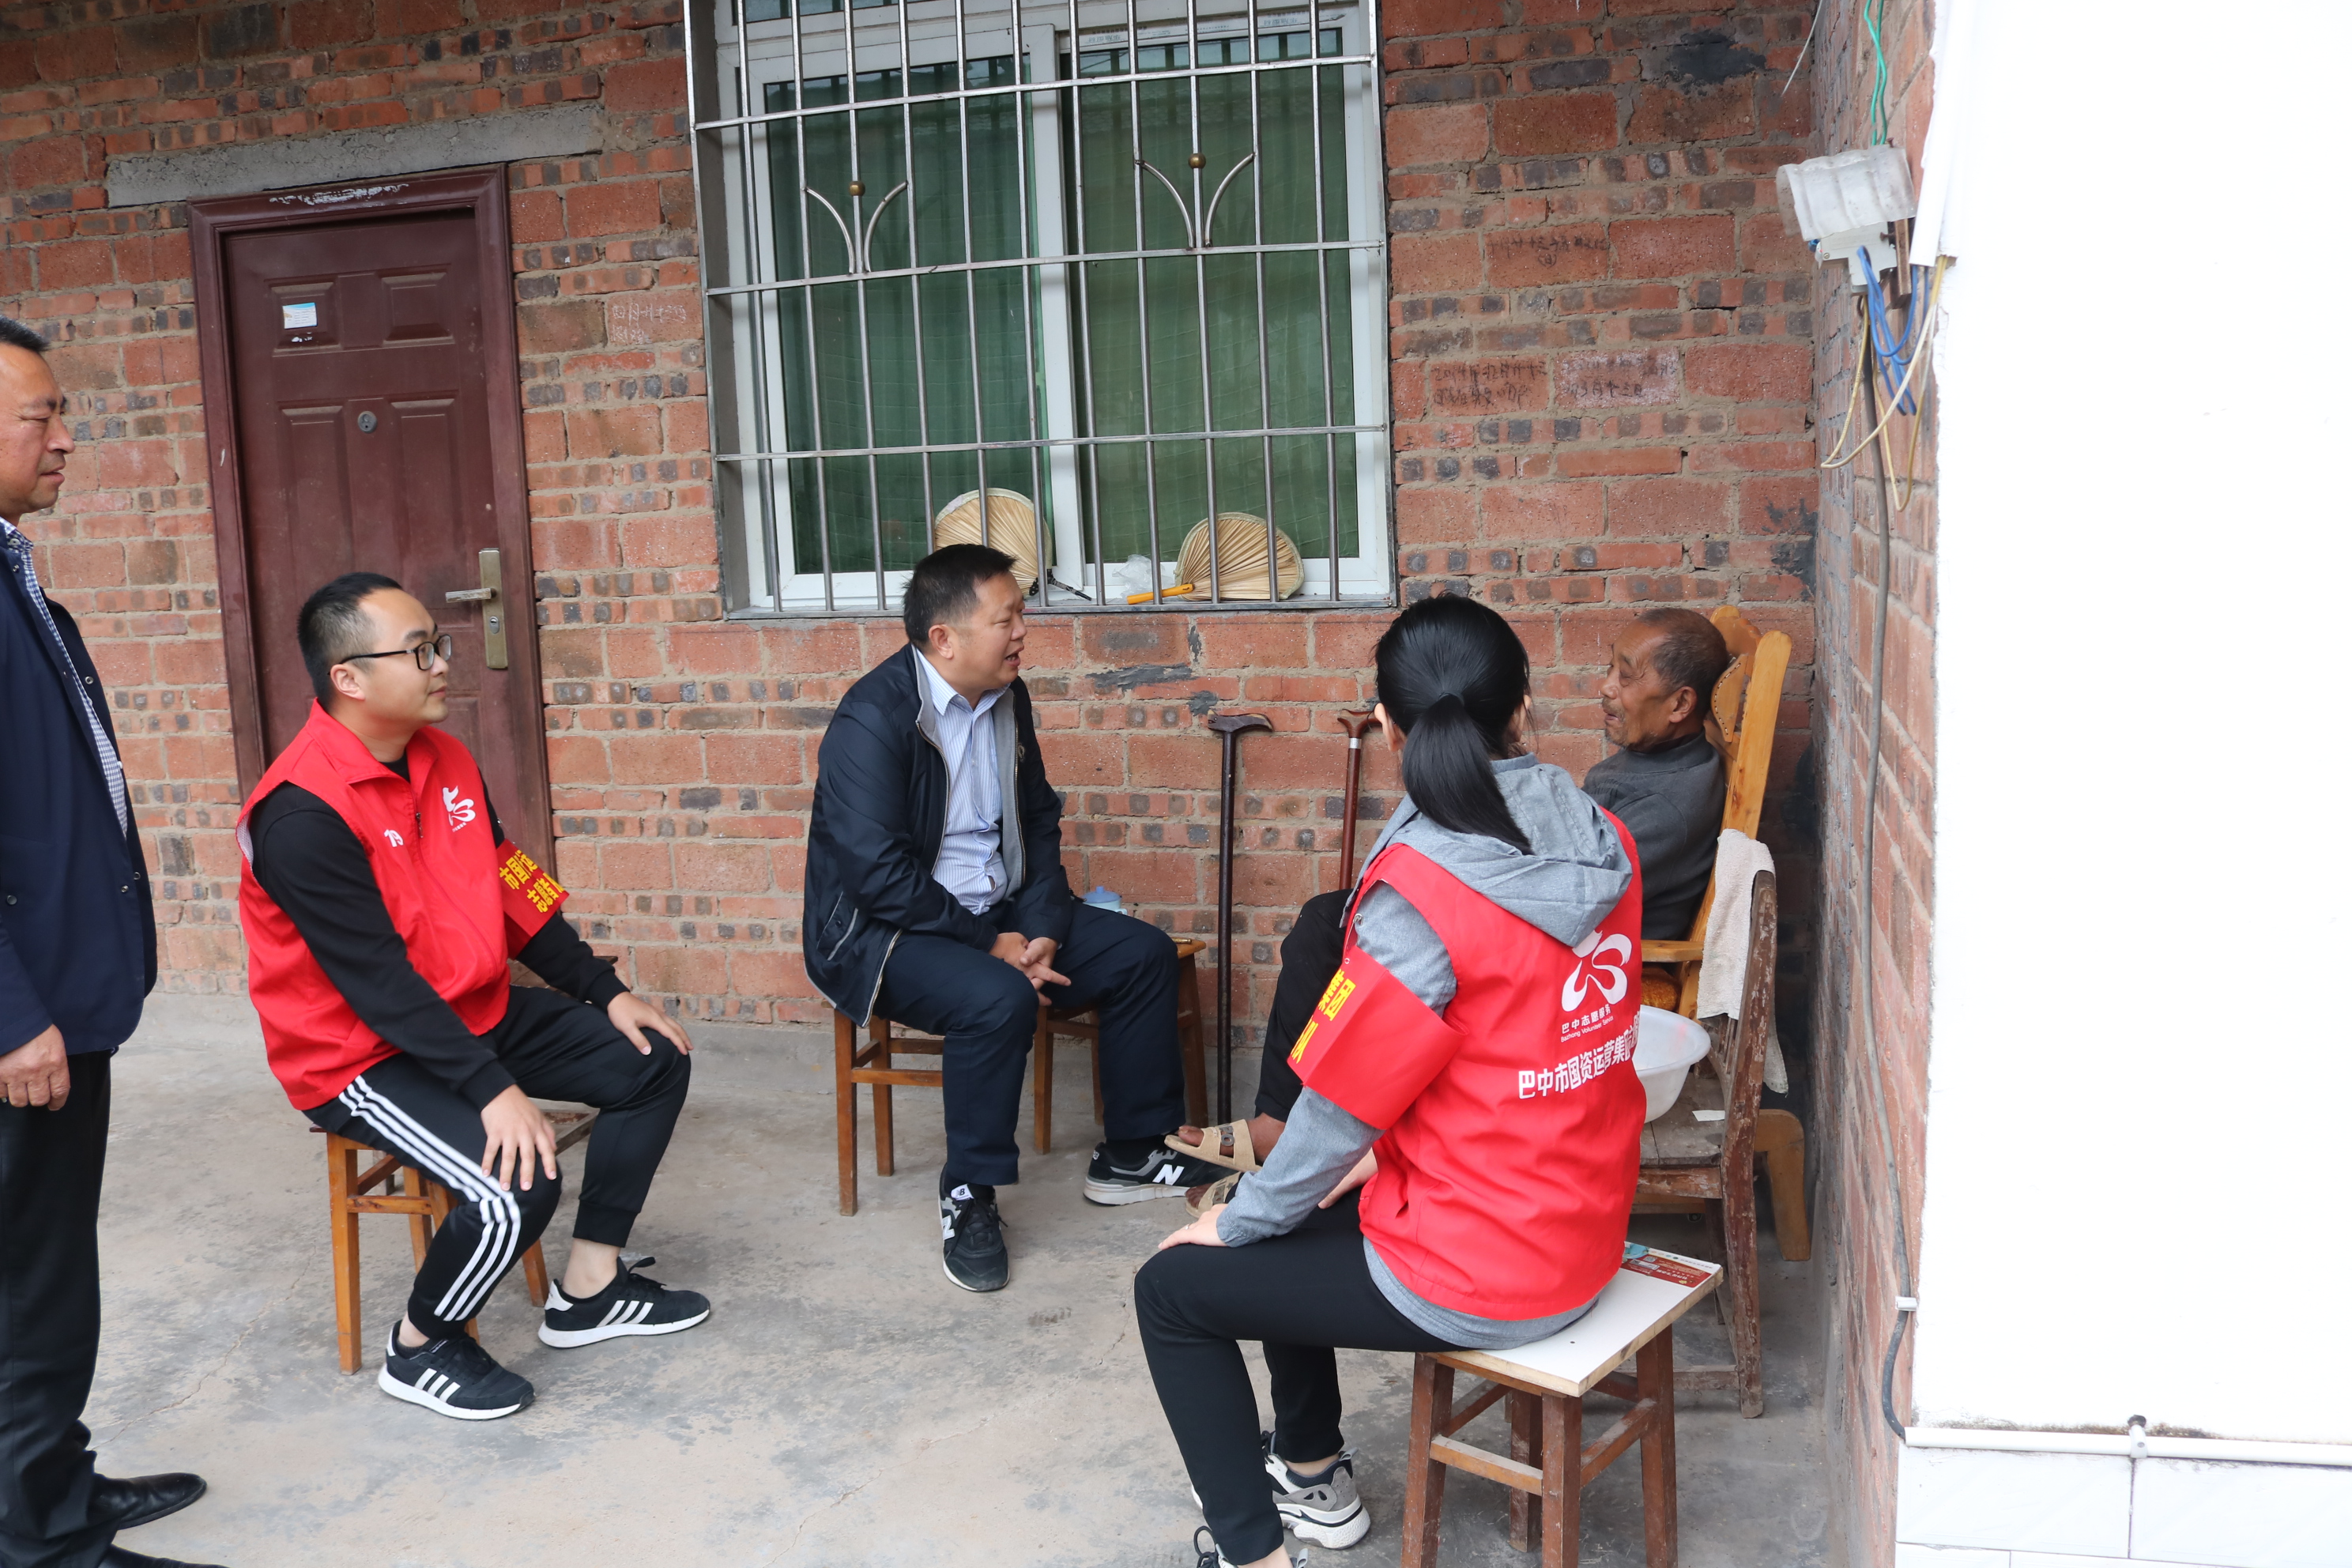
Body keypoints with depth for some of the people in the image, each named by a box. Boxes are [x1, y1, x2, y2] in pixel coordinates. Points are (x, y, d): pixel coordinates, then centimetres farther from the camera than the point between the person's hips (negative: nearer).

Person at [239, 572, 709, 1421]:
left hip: (472, 1012, 9)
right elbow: (375, 978, -27)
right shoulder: (303, 812, -24)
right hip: (362, 1055, -9)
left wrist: (606, 992, 4)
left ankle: (589, 1288, 13)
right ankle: (421, 1349, 2)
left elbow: (511, 891, 10)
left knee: (653, 1061, 4)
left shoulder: (445, 759, 3)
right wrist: (493, 1089, -31)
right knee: (516, 1184, -28)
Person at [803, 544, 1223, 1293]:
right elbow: (881, 875, -26)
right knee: (998, 998, -35)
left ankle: (1129, 1154, 12)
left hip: (997, 914, 8)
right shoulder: (872, 719, -21)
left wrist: (1042, 929, -5)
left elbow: (1039, 823, 11)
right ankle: (968, 1199, -15)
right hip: (882, 931, -8)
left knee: (1144, 953, -2)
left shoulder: (1007, 698, 4)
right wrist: (990, 946, -22)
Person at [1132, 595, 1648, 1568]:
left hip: (1476, 1279, -8)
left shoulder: (1422, 890, -25)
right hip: (1584, 1238, 8)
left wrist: (1241, 1221, 0)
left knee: (1172, 1290, 10)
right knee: (1297, 1224, 29)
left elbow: (1343, 1103, -17)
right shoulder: (1604, 848, -3)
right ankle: (1314, 1475, 44)